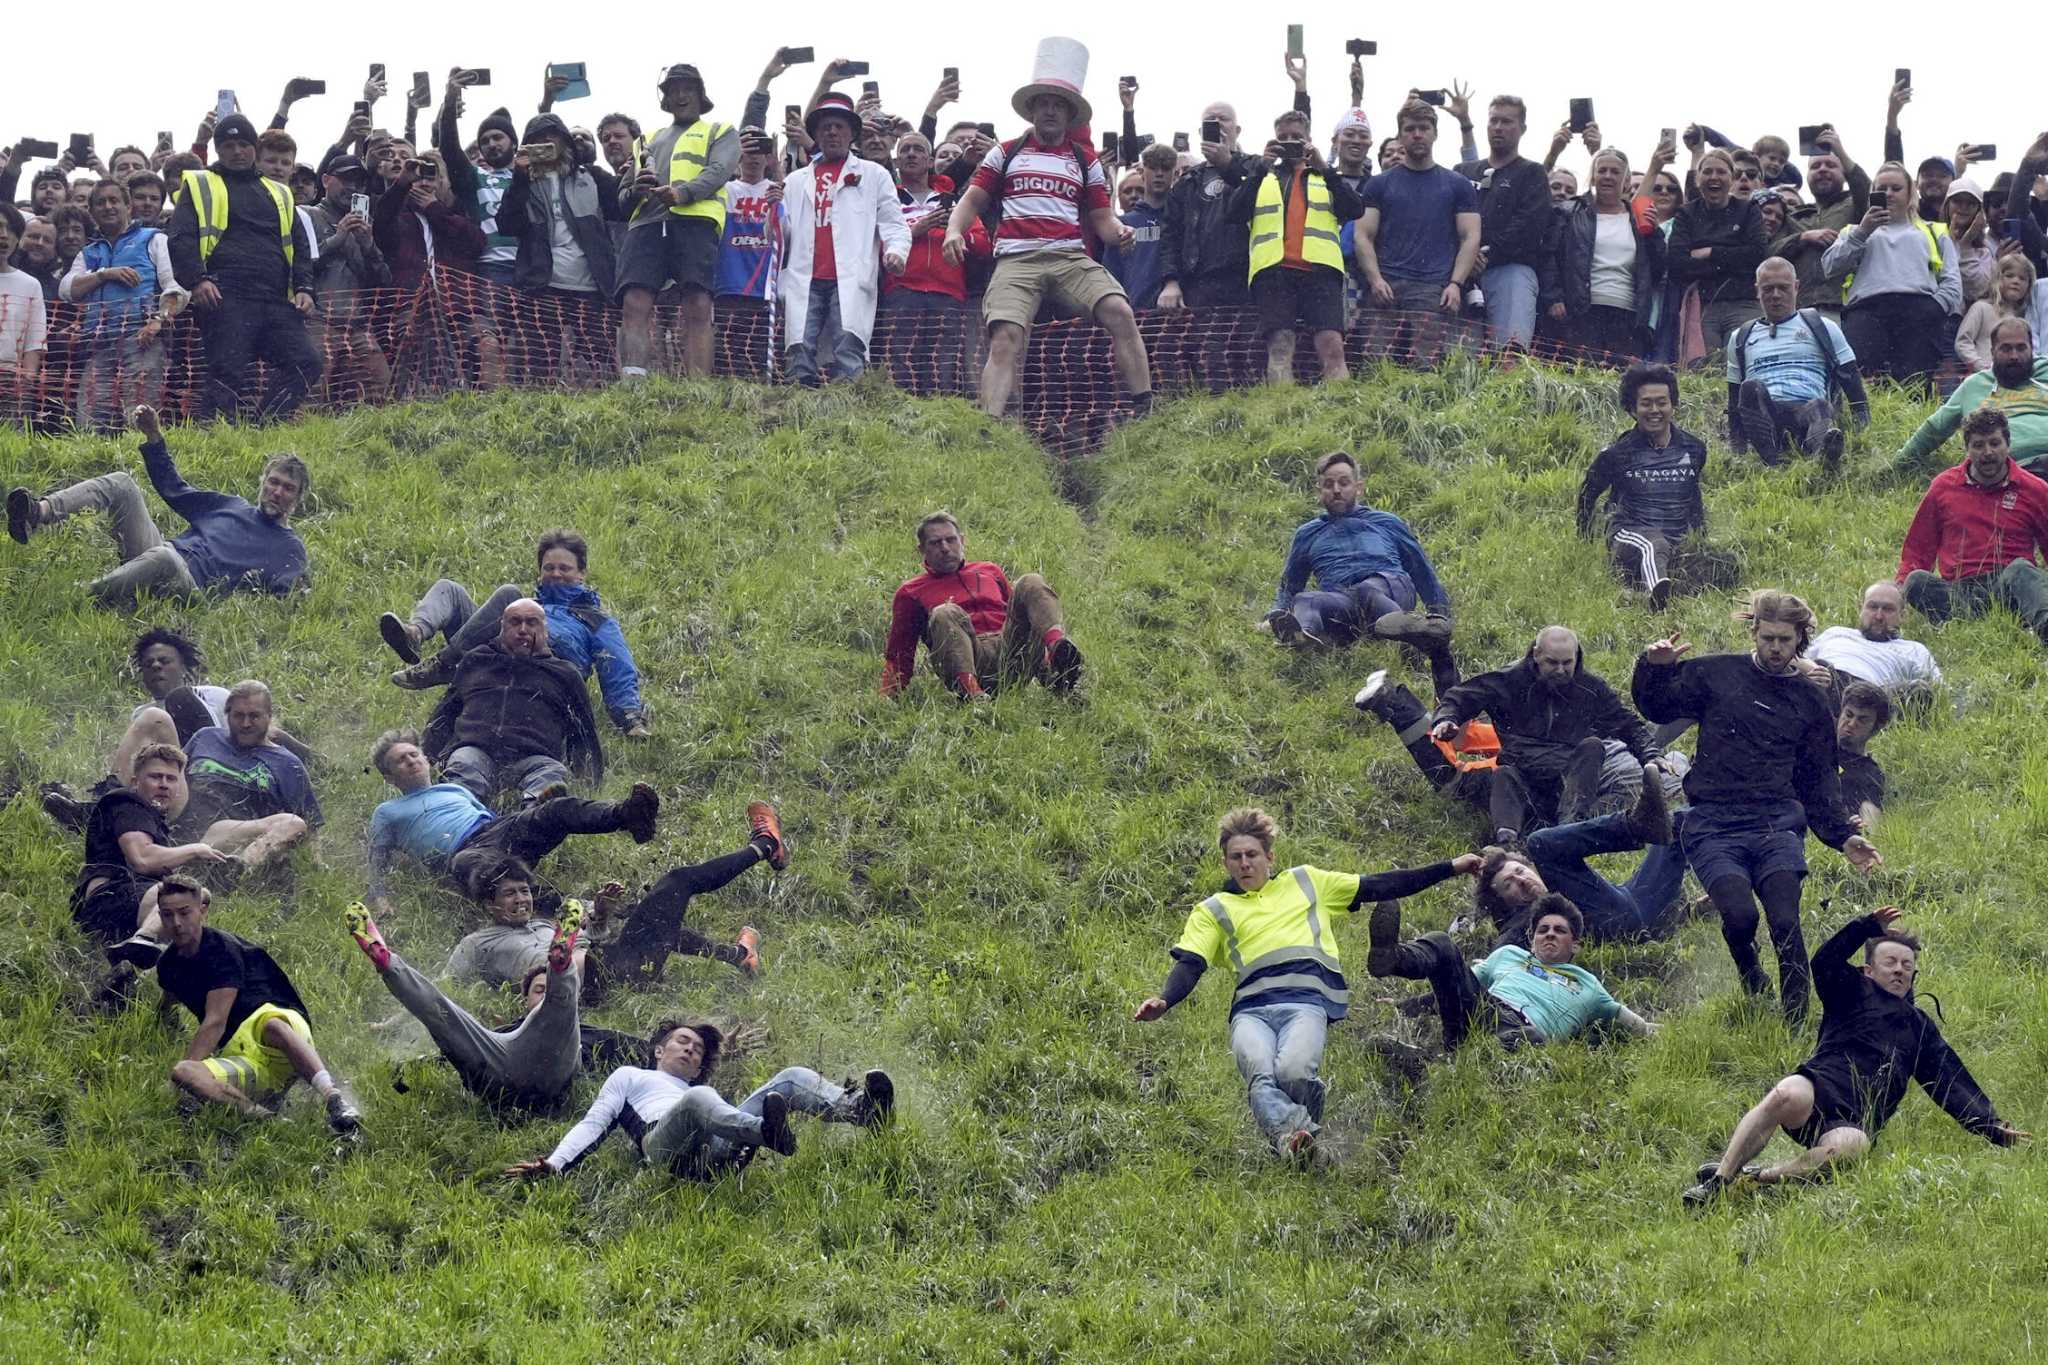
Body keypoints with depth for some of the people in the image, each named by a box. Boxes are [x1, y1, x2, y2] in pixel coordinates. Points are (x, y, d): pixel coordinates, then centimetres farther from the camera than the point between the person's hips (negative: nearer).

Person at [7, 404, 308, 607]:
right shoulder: (230, 507, 30)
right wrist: (154, 436, 24)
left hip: (192, 583, -6)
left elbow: (284, 597, -2)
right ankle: (38, 513, -33)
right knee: (120, 483, -9)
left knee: (165, 558, -43)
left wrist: (294, 590, -26)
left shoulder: (290, 548, 15)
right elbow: (174, 488, 33)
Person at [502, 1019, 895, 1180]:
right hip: (665, 1144, -4)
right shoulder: (630, 1076, 37)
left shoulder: (703, 1093, 44)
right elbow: (594, 1124, 22)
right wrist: (554, 1163, 4)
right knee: (698, 1100, -38)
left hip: (719, 1152, 4)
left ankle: (853, 1109, -43)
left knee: (792, 1078, -11)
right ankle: (768, 1132, -68)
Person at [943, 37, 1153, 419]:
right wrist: (954, 230, -6)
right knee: (1005, 339, -21)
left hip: (1071, 258, 1)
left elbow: (1102, 219, 18)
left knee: (1120, 313, -22)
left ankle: (1145, 411, -21)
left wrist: (1119, 232, -7)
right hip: (1017, 260, -1)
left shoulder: (1085, 160, 20)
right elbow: (972, 201, 16)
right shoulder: (1006, 153, 18)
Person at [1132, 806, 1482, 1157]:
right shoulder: (1213, 911, 25)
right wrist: (1163, 1002, -11)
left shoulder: (1306, 883, 29)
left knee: (1292, 1071, -33)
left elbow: (1379, 887, 30)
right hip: (1251, 1009, 1)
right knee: (1260, 1078, -33)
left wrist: (1451, 868, 27)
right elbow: (1189, 966, 12)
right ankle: (1294, 1134, -54)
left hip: (1307, 1000, -1)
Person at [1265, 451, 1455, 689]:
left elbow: (1423, 571, 31)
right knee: (1304, 601, -36)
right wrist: (1274, 617, 17)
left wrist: (1441, 613, 18)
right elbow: (1289, 587, 38)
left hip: (1391, 588, -1)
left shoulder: (1387, 523, 31)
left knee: (1367, 590, -41)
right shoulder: (1307, 534, 35)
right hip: (1338, 597, 1)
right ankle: (1301, 634, -71)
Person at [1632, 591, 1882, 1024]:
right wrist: (1655, 668, -5)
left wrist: (1843, 837, 9)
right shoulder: (1717, 674, 12)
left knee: (1785, 923, -21)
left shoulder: (1810, 700, 19)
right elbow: (1656, 708, 15)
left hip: (1777, 824, 2)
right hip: (1714, 826, -1)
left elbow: (1820, 781, 22)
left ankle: (1796, 1023, -10)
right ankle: (1751, 980, 8)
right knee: (1740, 915, -25)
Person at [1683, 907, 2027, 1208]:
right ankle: (1719, 1178, -40)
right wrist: (1869, 926, -1)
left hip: (1856, 1121, 2)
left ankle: (1757, 1178, -33)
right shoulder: (1855, 993, 25)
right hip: (1819, 1087, -2)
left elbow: (1953, 1083, 28)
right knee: (1787, 1096, -41)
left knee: (1849, 1147, -39)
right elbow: (1825, 963, 4)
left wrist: (1991, 1126, 17)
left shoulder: (1920, 1026, 34)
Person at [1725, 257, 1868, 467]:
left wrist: (1863, 426, 3)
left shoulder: (1821, 327, 22)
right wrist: (1734, 445, 17)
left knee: (1820, 407, -38)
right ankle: (1770, 459, -58)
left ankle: (1827, 452, -75)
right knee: (1751, 387, -33)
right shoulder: (1741, 338, 28)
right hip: (1762, 413, 1)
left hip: (1806, 409, -1)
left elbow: (1852, 380, 17)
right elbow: (1734, 399, 29)